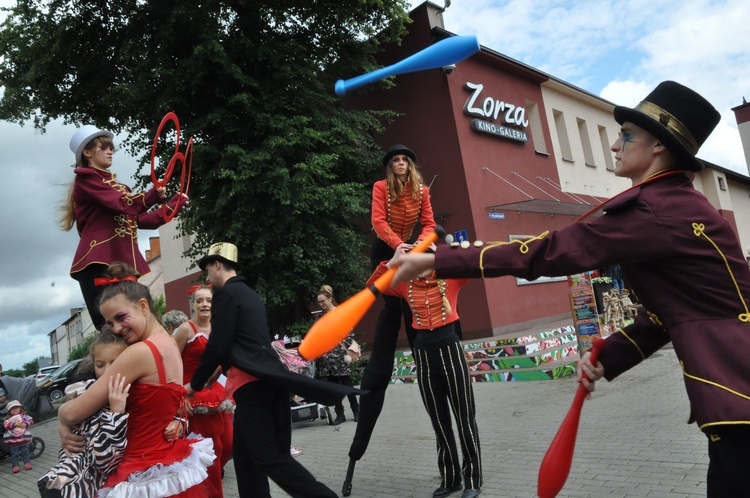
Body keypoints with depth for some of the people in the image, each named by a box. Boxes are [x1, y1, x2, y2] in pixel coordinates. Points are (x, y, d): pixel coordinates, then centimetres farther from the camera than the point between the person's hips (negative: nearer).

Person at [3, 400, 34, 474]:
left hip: (24, 438, 1)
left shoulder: (24, 415, 2)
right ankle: (15, 466, 11)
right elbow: (6, 425, -18)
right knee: (14, 454, 6)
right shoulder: (8, 418, 0)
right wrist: (15, 424, -30)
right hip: (12, 439, 0)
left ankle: (27, 463, 16)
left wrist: (25, 424, -23)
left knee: (25, 452, 9)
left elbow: (31, 420, -6)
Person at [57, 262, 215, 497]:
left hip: (146, 476, -8)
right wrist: (66, 426, 3)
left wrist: (63, 418, 6)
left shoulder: (140, 352, -21)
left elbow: (73, 413, -16)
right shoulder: (169, 343, 5)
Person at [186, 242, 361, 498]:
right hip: (265, 378, 9)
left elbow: (218, 346, -11)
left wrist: (195, 384, 3)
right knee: (245, 453, 14)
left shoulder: (226, 293, -7)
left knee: (269, 457, -8)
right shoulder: (249, 293, 21)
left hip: (250, 382, -9)